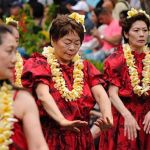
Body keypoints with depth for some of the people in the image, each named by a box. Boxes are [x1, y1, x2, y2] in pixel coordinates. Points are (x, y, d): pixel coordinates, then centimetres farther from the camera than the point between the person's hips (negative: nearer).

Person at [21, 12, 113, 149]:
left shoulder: (85, 67, 10)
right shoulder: (39, 64, -4)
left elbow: (101, 94, -6)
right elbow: (43, 96, -22)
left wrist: (107, 117, -28)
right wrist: (63, 121, -40)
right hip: (51, 138, -4)